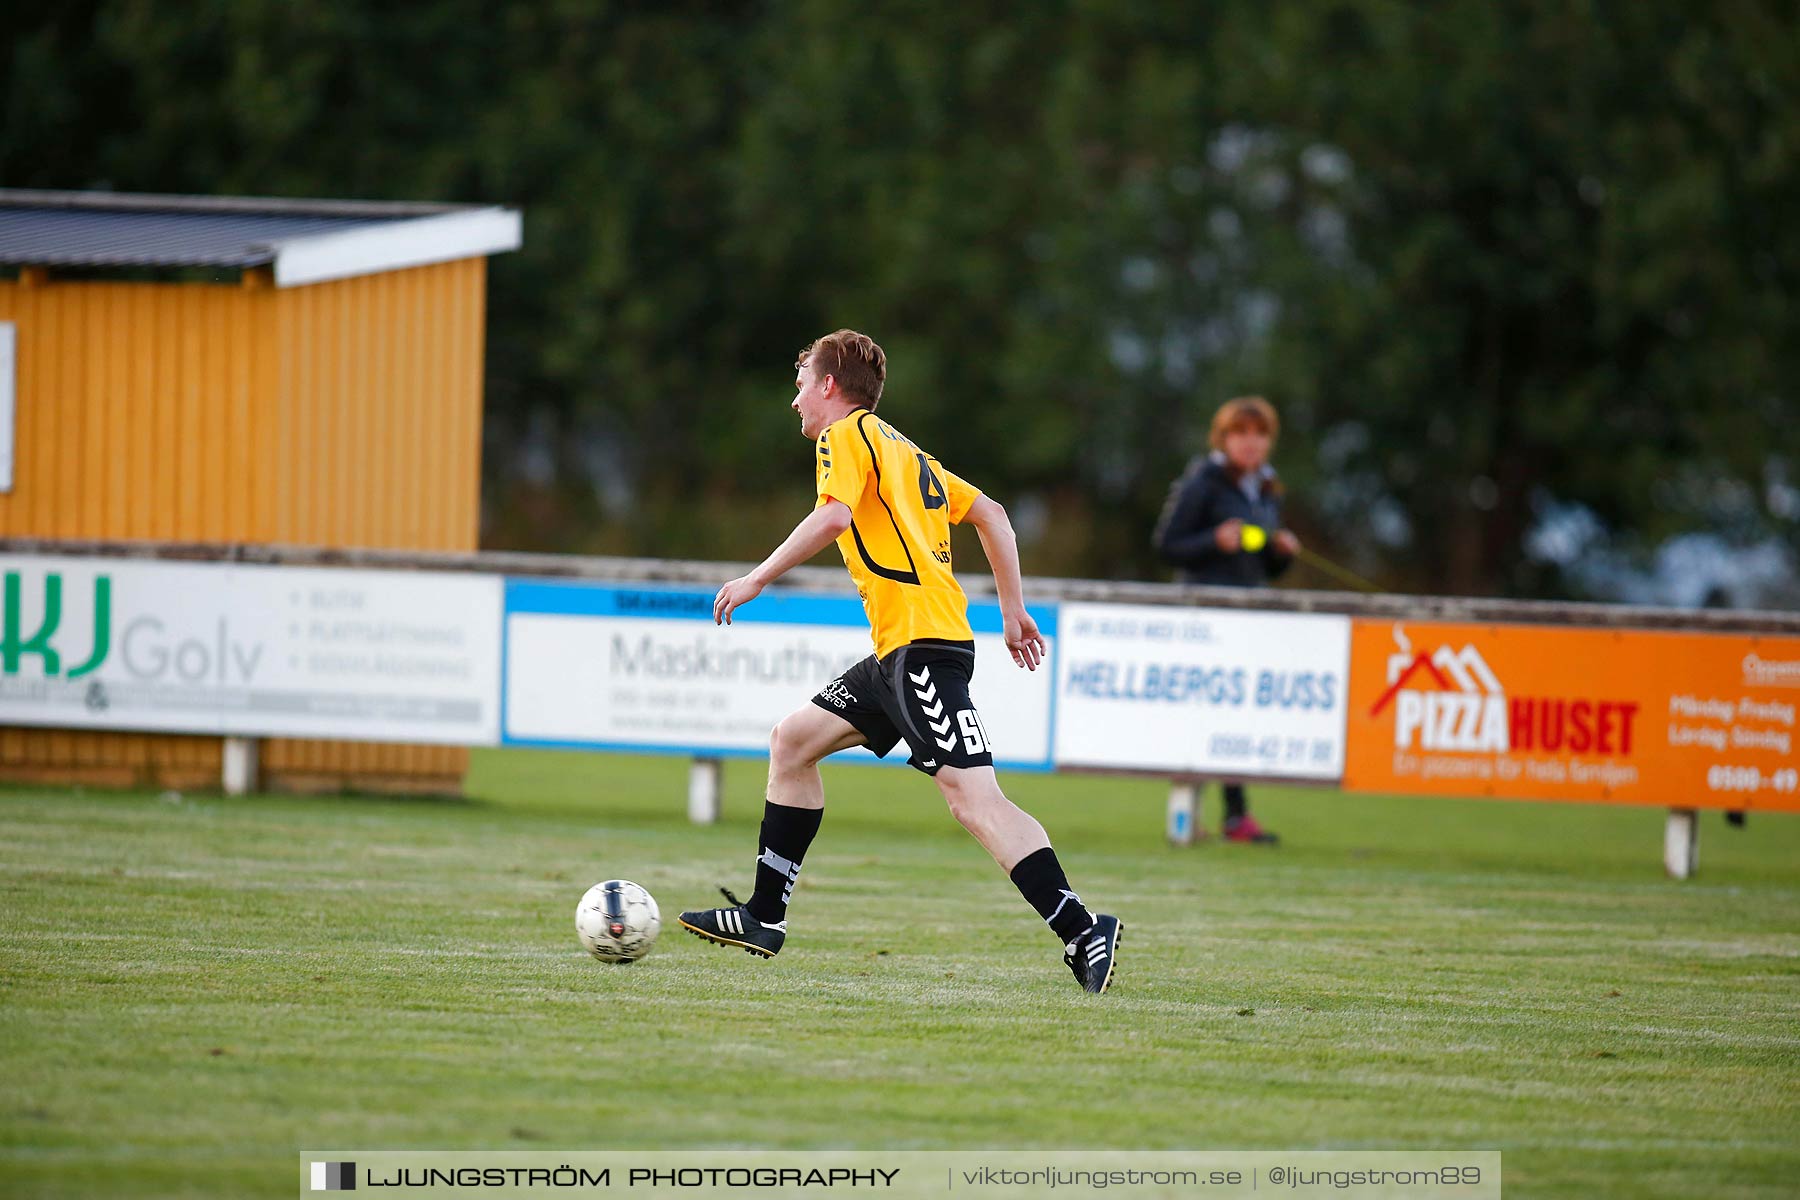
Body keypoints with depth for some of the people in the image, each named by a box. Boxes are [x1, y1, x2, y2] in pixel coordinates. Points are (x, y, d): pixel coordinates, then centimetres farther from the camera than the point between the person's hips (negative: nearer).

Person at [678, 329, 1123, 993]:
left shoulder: (846, 435, -2)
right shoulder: (902, 450, 25)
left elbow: (833, 516, -20)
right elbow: (989, 514, 24)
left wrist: (756, 580, -14)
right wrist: (1013, 609, 24)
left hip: (922, 644, -10)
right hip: (900, 647, 10)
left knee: (973, 797, -18)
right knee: (793, 740, 16)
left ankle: (1080, 932, -25)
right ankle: (764, 918, 19)